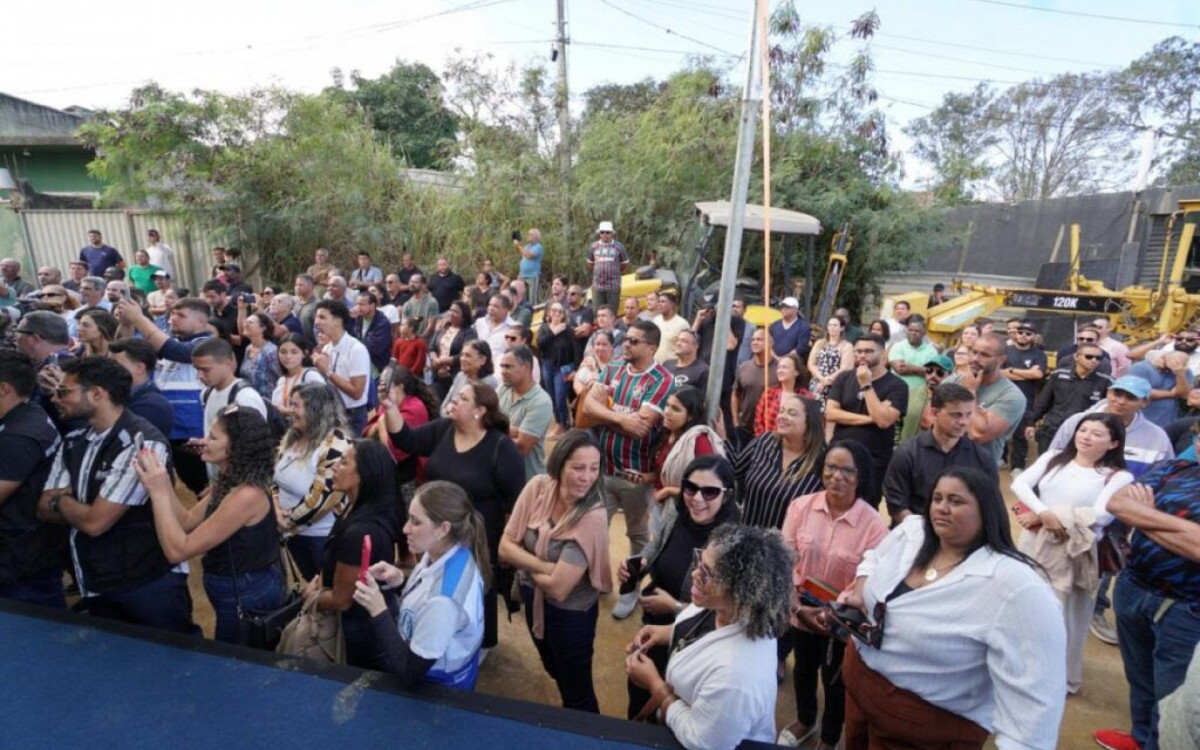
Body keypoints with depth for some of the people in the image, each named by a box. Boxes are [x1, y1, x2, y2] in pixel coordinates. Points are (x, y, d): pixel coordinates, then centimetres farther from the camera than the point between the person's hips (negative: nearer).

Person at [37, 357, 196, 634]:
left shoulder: (141, 443, -23)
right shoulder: (73, 443, 4)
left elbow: (95, 522, -20)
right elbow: (45, 509, 7)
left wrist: (61, 499, -2)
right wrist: (72, 502, -12)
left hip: (150, 584, -7)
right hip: (94, 586, 8)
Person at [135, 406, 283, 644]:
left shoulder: (246, 495, -31)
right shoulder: (230, 483, 1)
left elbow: (177, 550, -26)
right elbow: (187, 521, 4)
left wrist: (158, 492, -24)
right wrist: (163, 481, -5)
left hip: (247, 597, -9)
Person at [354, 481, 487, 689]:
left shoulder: (443, 599, -36)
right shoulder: (453, 554, -12)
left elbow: (410, 674, -25)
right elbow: (424, 596, 8)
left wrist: (378, 610, -28)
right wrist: (401, 582, -10)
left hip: (437, 689, -7)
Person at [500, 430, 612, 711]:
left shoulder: (592, 517, -30)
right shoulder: (538, 487, -17)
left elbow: (558, 588, -30)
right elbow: (505, 548, -13)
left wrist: (526, 564, -14)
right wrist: (547, 567, -25)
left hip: (569, 612, -6)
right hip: (532, 599, 6)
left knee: (578, 691, 15)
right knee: (556, 673, 31)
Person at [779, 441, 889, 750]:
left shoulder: (873, 524, -20)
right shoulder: (800, 506, -14)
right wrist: (798, 607, -18)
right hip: (801, 614, 3)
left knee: (834, 680, 21)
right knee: (803, 669, 27)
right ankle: (805, 721, 58)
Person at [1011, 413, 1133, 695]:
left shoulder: (1118, 477, -5)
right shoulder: (1054, 458, 5)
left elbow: (1100, 515, -17)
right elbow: (1019, 483, -5)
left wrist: (1040, 516, -16)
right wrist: (1044, 513, -22)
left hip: (1071, 553, -3)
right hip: (1034, 543, 4)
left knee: (1060, 617, 7)